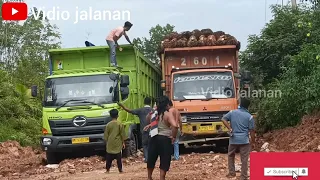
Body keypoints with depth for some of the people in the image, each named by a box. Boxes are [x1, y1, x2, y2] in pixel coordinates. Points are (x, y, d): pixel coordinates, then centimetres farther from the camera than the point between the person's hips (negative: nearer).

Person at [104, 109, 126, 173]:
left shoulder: (108, 125, -3)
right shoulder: (120, 124, -5)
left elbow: (106, 136, 2)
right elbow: (122, 135, -1)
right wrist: (123, 142, 7)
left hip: (110, 144, 1)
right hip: (118, 144, -1)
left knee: (109, 157, 8)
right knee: (119, 157, 3)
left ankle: (107, 170, 9)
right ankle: (120, 169, 3)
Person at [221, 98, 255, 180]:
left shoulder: (232, 112, 4)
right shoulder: (249, 117, -3)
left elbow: (224, 119, -1)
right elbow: (251, 131, -3)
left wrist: (230, 129, -2)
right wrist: (253, 142, 5)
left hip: (233, 139, 2)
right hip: (244, 140, -2)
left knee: (230, 155, 22)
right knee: (244, 159, 3)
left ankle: (232, 173, 23)